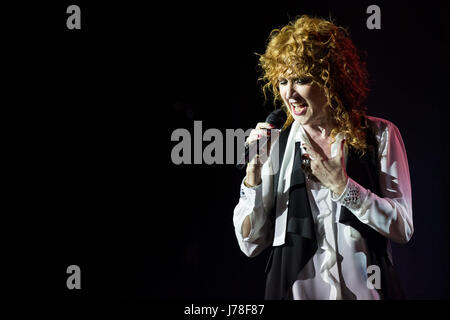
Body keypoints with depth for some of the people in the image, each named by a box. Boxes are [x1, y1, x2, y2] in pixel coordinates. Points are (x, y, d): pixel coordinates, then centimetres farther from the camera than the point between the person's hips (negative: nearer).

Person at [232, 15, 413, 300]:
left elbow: (402, 228, -8)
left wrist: (341, 186, -17)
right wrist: (253, 174, -16)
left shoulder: (380, 135, -4)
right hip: (298, 289, 1)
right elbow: (250, 244, -3)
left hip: (366, 289, -1)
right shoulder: (277, 144, -3)